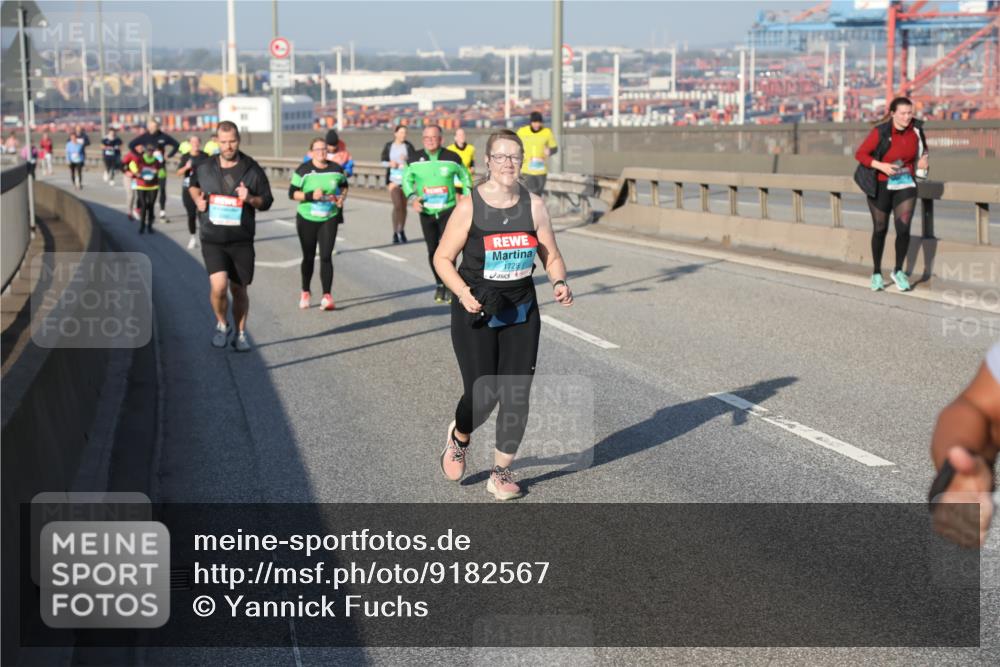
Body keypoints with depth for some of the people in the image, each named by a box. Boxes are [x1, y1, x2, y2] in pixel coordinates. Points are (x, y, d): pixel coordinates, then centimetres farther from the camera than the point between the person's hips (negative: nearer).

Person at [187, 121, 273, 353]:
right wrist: (197, 199, 2)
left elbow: (267, 202, 4)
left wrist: (251, 199, -17)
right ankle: (222, 325, 11)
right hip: (212, 240, -1)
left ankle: (241, 334, 28)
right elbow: (193, 184, 22)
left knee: (239, 290, 10)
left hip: (242, 240, 1)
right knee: (219, 286, -17)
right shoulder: (204, 168, 0)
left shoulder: (252, 170, -3)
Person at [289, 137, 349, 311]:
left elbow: (344, 186, 18)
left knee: (326, 256, -9)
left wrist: (342, 197, -2)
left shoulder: (336, 169, 1)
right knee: (308, 257, 10)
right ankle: (305, 293, 29)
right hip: (307, 219, 0)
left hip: (329, 219, 0)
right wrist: (310, 195, -21)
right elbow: (292, 193, -7)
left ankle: (327, 296, -9)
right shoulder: (303, 170, -7)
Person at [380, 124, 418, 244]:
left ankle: (401, 231, 23)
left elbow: (415, 161, -2)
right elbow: (383, 161, 10)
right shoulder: (388, 146, 3)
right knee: (397, 205, -14)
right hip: (393, 179, -1)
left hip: (406, 179, 1)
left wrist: (407, 159, -20)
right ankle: (395, 233, -7)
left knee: (404, 206, 8)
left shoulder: (408, 146, 2)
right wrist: (390, 164, -10)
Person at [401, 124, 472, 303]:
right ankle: (439, 285, 24)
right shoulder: (415, 159, -1)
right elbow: (407, 179, 10)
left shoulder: (452, 158, -4)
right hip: (426, 212, 2)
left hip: (448, 210, -2)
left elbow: (465, 177, 10)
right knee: (432, 250, 9)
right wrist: (413, 198, -6)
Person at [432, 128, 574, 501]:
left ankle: (501, 473, 17)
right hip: (476, 315, -3)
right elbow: (443, 258, -5)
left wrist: (559, 282, -12)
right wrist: (464, 294, -21)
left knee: (516, 396, 0)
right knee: (482, 396, -7)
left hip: (521, 315, 3)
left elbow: (551, 256, 8)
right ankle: (458, 439, 28)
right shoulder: (469, 207, -10)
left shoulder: (533, 206, 0)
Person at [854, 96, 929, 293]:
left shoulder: (915, 128, -5)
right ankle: (876, 273, 26)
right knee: (880, 229, 9)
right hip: (881, 186, -2)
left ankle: (898, 271, 6)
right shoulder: (880, 132, -19)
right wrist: (881, 166, -26)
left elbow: (922, 147, 16)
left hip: (906, 185, 2)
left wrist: (923, 158, -5)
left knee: (903, 227, -13)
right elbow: (860, 154, -14)